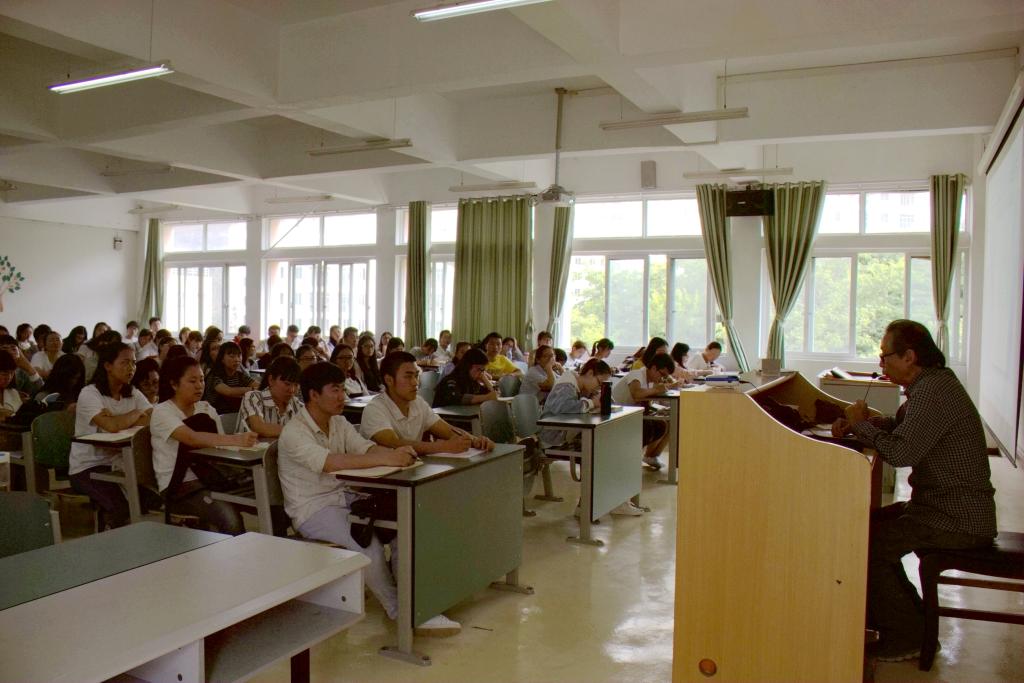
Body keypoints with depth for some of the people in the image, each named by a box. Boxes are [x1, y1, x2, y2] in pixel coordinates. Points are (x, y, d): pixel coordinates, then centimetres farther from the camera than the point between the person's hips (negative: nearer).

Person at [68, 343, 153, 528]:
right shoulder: (89, 393, -12)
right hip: (87, 467, -5)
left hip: (118, 463, 6)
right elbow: (113, 426, -29)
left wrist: (120, 421, -19)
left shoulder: (133, 394, 6)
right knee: (122, 505, -27)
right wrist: (137, 413, -11)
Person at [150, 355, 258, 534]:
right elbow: (192, 438, -23)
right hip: (178, 487, -5)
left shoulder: (207, 409, 14)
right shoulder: (162, 412, -5)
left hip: (208, 479, 5)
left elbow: (221, 446, 5)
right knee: (229, 517, -31)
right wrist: (237, 440, -35)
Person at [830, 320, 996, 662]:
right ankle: (913, 619, 23)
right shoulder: (930, 384, 10)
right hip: (952, 506, 11)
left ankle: (906, 637, 1)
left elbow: (900, 452, -31)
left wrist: (861, 424, -14)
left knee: (866, 544, -15)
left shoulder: (933, 390, -23)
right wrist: (857, 422, 2)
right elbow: (896, 427, 22)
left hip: (959, 521, -11)